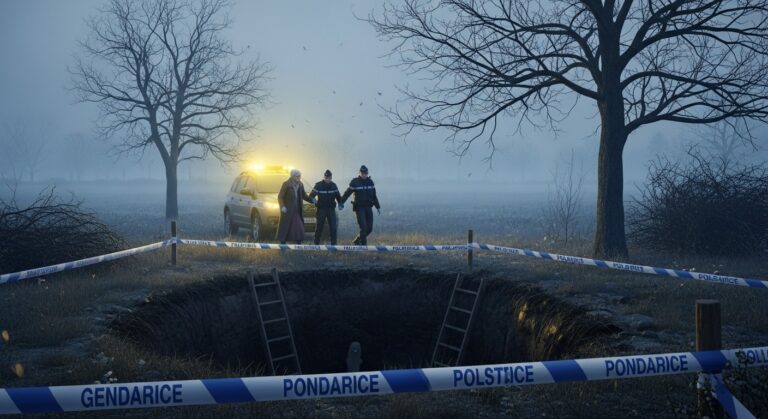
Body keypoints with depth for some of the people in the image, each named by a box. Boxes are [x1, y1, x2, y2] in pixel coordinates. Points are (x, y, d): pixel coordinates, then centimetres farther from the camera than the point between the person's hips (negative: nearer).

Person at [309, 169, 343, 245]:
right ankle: (316, 243, 16)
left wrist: (340, 204, -1)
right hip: (321, 209, -3)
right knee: (319, 226, 3)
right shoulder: (318, 185, -6)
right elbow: (311, 195, -6)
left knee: (333, 227, -5)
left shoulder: (333, 185, 5)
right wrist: (313, 200, -27)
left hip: (331, 209, 3)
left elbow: (338, 196, 14)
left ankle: (333, 243, 2)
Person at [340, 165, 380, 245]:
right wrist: (341, 203, -3)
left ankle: (357, 240, 20)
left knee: (369, 228, 2)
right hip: (359, 208, -5)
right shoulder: (355, 182, -7)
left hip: (368, 208, 5)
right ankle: (363, 245, -5)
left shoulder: (370, 182, 8)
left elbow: (374, 196, 15)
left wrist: (378, 207, 14)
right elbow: (347, 193, -2)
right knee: (363, 227, -14)